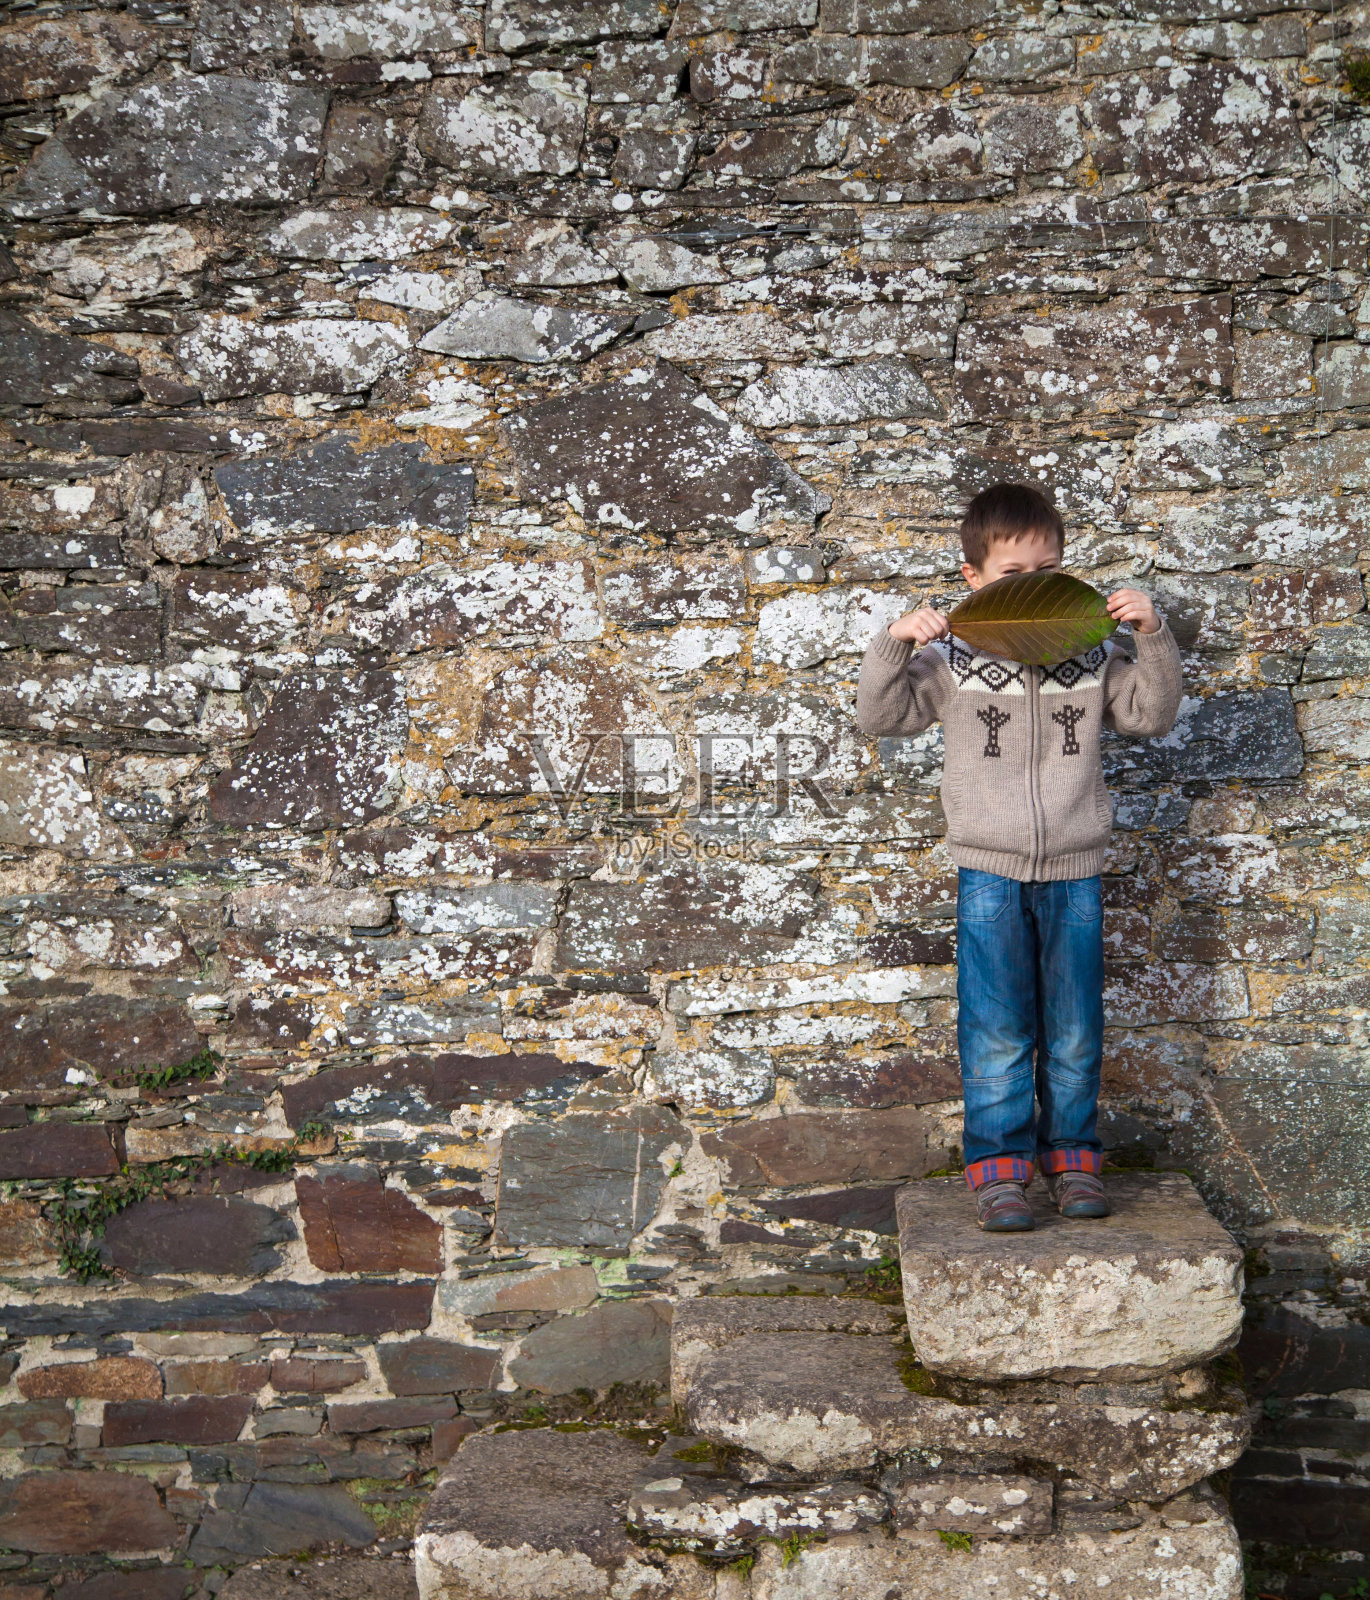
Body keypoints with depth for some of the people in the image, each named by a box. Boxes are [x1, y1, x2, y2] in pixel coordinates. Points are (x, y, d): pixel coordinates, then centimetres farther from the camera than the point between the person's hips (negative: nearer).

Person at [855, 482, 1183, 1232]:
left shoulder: (1092, 654, 2)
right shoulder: (952, 659, -3)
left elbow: (1152, 714, 5)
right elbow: (881, 714, -2)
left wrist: (1152, 637, -8)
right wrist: (894, 643, -17)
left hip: (1075, 872, 2)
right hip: (989, 871, -2)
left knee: (1074, 1030, 10)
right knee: (997, 1030, 2)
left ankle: (1072, 1156, 24)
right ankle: (999, 1167, 11)